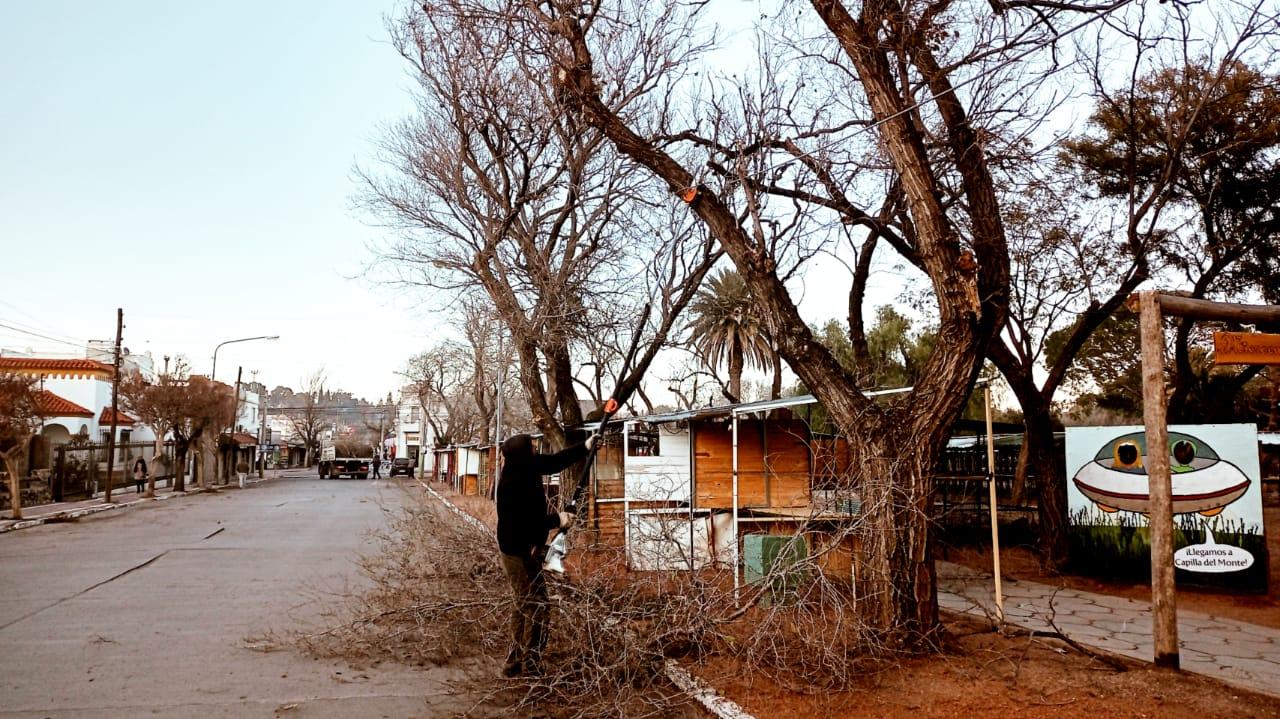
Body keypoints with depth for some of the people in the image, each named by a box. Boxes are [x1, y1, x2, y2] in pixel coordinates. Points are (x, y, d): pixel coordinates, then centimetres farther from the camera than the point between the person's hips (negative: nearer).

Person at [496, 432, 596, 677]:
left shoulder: (528, 468, -1)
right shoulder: (513, 484, -26)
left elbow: (555, 461, 13)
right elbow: (523, 523, -27)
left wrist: (585, 448, 13)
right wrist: (557, 520, -19)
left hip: (523, 551, 10)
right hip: (519, 553, -10)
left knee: (523, 606, 17)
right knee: (536, 606, -3)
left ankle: (514, 663, 27)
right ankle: (530, 667, 5)